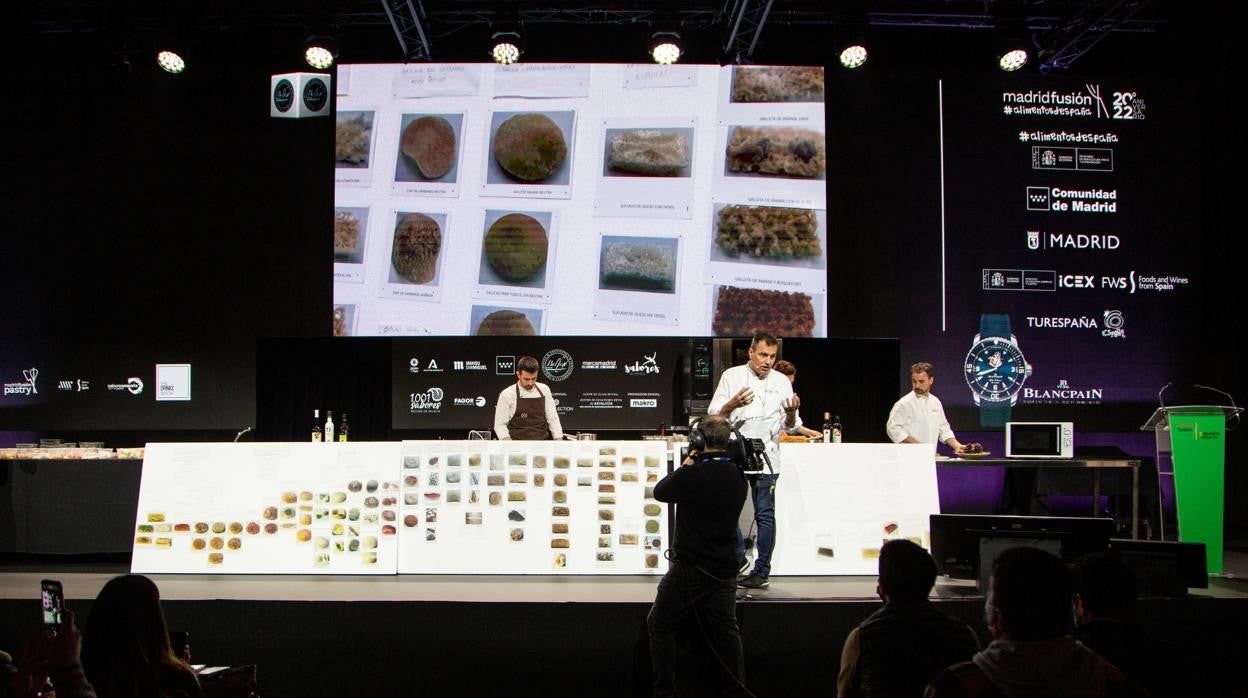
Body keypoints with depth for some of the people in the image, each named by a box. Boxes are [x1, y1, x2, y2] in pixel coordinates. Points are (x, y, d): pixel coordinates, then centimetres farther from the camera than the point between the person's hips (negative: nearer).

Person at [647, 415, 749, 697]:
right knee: (726, 630, 15)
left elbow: (660, 492, -3)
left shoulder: (692, 475, -20)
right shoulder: (737, 476, 1)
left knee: (660, 623, 10)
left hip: (690, 568, -6)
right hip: (725, 568, 6)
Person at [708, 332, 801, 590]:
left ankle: (761, 571, 6)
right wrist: (733, 404, -19)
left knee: (765, 514, 0)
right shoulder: (732, 376, 5)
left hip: (766, 456, 0)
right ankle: (738, 557, 14)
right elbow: (714, 414, 1)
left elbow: (790, 426, 10)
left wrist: (791, 412, -13)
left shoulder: (782, 382, 9)